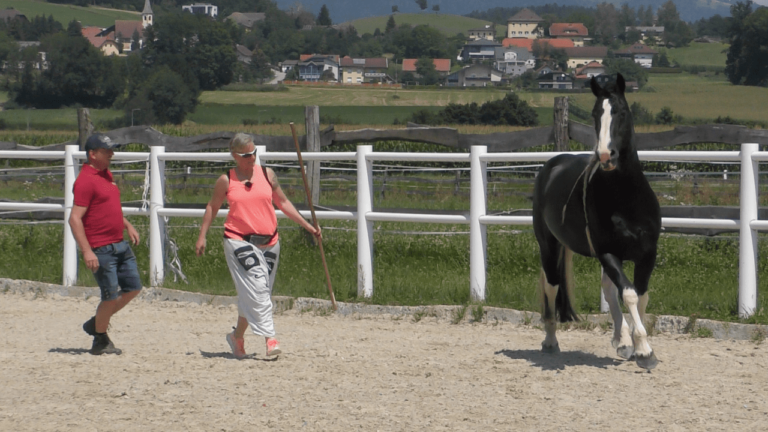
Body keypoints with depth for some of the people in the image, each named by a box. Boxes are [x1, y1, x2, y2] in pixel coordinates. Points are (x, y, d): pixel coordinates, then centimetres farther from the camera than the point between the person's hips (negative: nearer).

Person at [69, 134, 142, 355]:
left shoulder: (106, 174, 14)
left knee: (133, 287, 12)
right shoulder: (86, 180, -16)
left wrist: (127, 225, 21)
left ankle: (96, 323, 25)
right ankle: (100, 341, 13)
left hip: (120, 245, 9)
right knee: (111, 295, -5)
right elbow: (75, 218, -21)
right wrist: (87, 251, -26)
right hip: (101, 249, -9)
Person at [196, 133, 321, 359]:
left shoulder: (267, 174, 7)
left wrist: (308, 226, 11)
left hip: (269, 242, 4)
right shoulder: (226, 181, 1)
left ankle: (238, 336, 25)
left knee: (250, 295, 7)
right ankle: (269, 338, -24)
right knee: (257, 287, -20)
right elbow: (212, 207, 12)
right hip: (239, 241, -4)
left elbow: (283, 202, 15)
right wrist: (201, 237, 10)